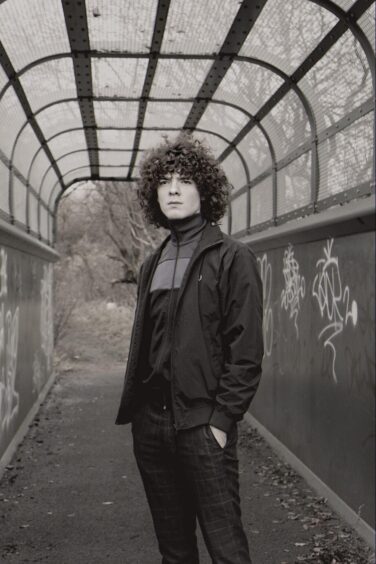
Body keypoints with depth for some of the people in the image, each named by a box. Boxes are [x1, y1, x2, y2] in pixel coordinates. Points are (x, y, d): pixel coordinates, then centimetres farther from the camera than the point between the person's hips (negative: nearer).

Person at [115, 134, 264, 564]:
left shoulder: (232, 258, -4)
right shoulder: (152, 265, 15)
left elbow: (246, 351, -9)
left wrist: (222, 419, -15)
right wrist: (132, 409, 9)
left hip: (202, 424, -6)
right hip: (151, 423, 6)